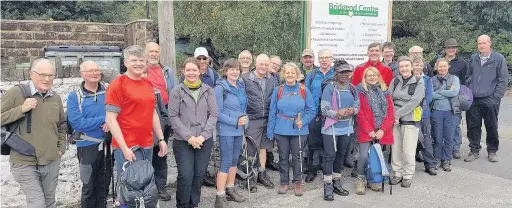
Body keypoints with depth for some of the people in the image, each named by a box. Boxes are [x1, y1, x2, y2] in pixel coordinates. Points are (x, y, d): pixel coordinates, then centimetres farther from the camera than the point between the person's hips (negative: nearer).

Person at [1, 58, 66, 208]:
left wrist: (61, 148, 10)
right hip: (24, 163, -5)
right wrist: (21, 109, -20)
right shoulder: (16, 93, -10)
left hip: (52, 162, 5)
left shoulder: (56, 98, 5)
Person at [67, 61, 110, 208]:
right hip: (88, 146, -3)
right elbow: (77, 123, -18)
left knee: (104, 184, 18)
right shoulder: (74, 96, -10)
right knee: (89, 186, 12)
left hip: (108, 144, 3)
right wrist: (104, 119, -18)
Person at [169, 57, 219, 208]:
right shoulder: (176, 91, -2)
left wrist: (203, 135, -9)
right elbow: (173, 116, -5)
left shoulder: (208, 91, 4)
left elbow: (214, 114, 2)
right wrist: (188, 136, -12)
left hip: (205, 141, 3)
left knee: (199, 175, 9)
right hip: (183, 141, -2)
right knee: (185, 176, -4)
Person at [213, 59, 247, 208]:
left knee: (234, 160, 14)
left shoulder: (241, 86, 9)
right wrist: (235, 122, -19)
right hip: (226, 130, -7)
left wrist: (244, 121, 10)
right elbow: (218, 113, -14)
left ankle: (230, 190, 28)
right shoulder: (220, 88, -11)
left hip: (239, 130, 7)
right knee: (226, 162, -5)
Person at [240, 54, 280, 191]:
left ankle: (261, 174, 27)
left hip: (268, 119, 4)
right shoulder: (245, 79, -6)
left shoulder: (273, 79, 7)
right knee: (251, 149, 2)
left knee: (263, 147, 14)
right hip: (252, 120, -4)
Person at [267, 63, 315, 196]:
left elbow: (311, 110, 2)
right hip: (281, 130, 1)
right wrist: (270, 131, 1)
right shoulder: (278, 91, 1)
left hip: (298, 130, -1)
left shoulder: (304, 90, -1)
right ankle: (284, 182, 24)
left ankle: (297, 182, 24)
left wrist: (303, 121, -15)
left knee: (297, 157, 8)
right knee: (283, 157, 10)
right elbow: (272, 112, 3)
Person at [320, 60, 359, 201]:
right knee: (329, 156, -3)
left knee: (341, 155, 14)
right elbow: (324, 109, -13)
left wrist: (352, 110, -13)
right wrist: (338, 113, -28)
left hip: (347, 128, 6)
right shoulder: (330, 88, -9)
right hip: (331, 128, -5)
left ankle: (336, 183, 28)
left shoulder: (352, 89, 7)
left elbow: (357, 106, 9)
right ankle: (328, 187, 7)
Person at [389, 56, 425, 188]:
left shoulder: (419, 82, -2)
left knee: (408, 150, -2)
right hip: (394, 119, 3)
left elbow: (414, 101, -12)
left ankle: (408, 175, 14)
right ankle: (398, 173, 20)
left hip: (410, 119, -3)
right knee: (395, 147, 6)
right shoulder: (395, 81, 9)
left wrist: (398, 113, -15)